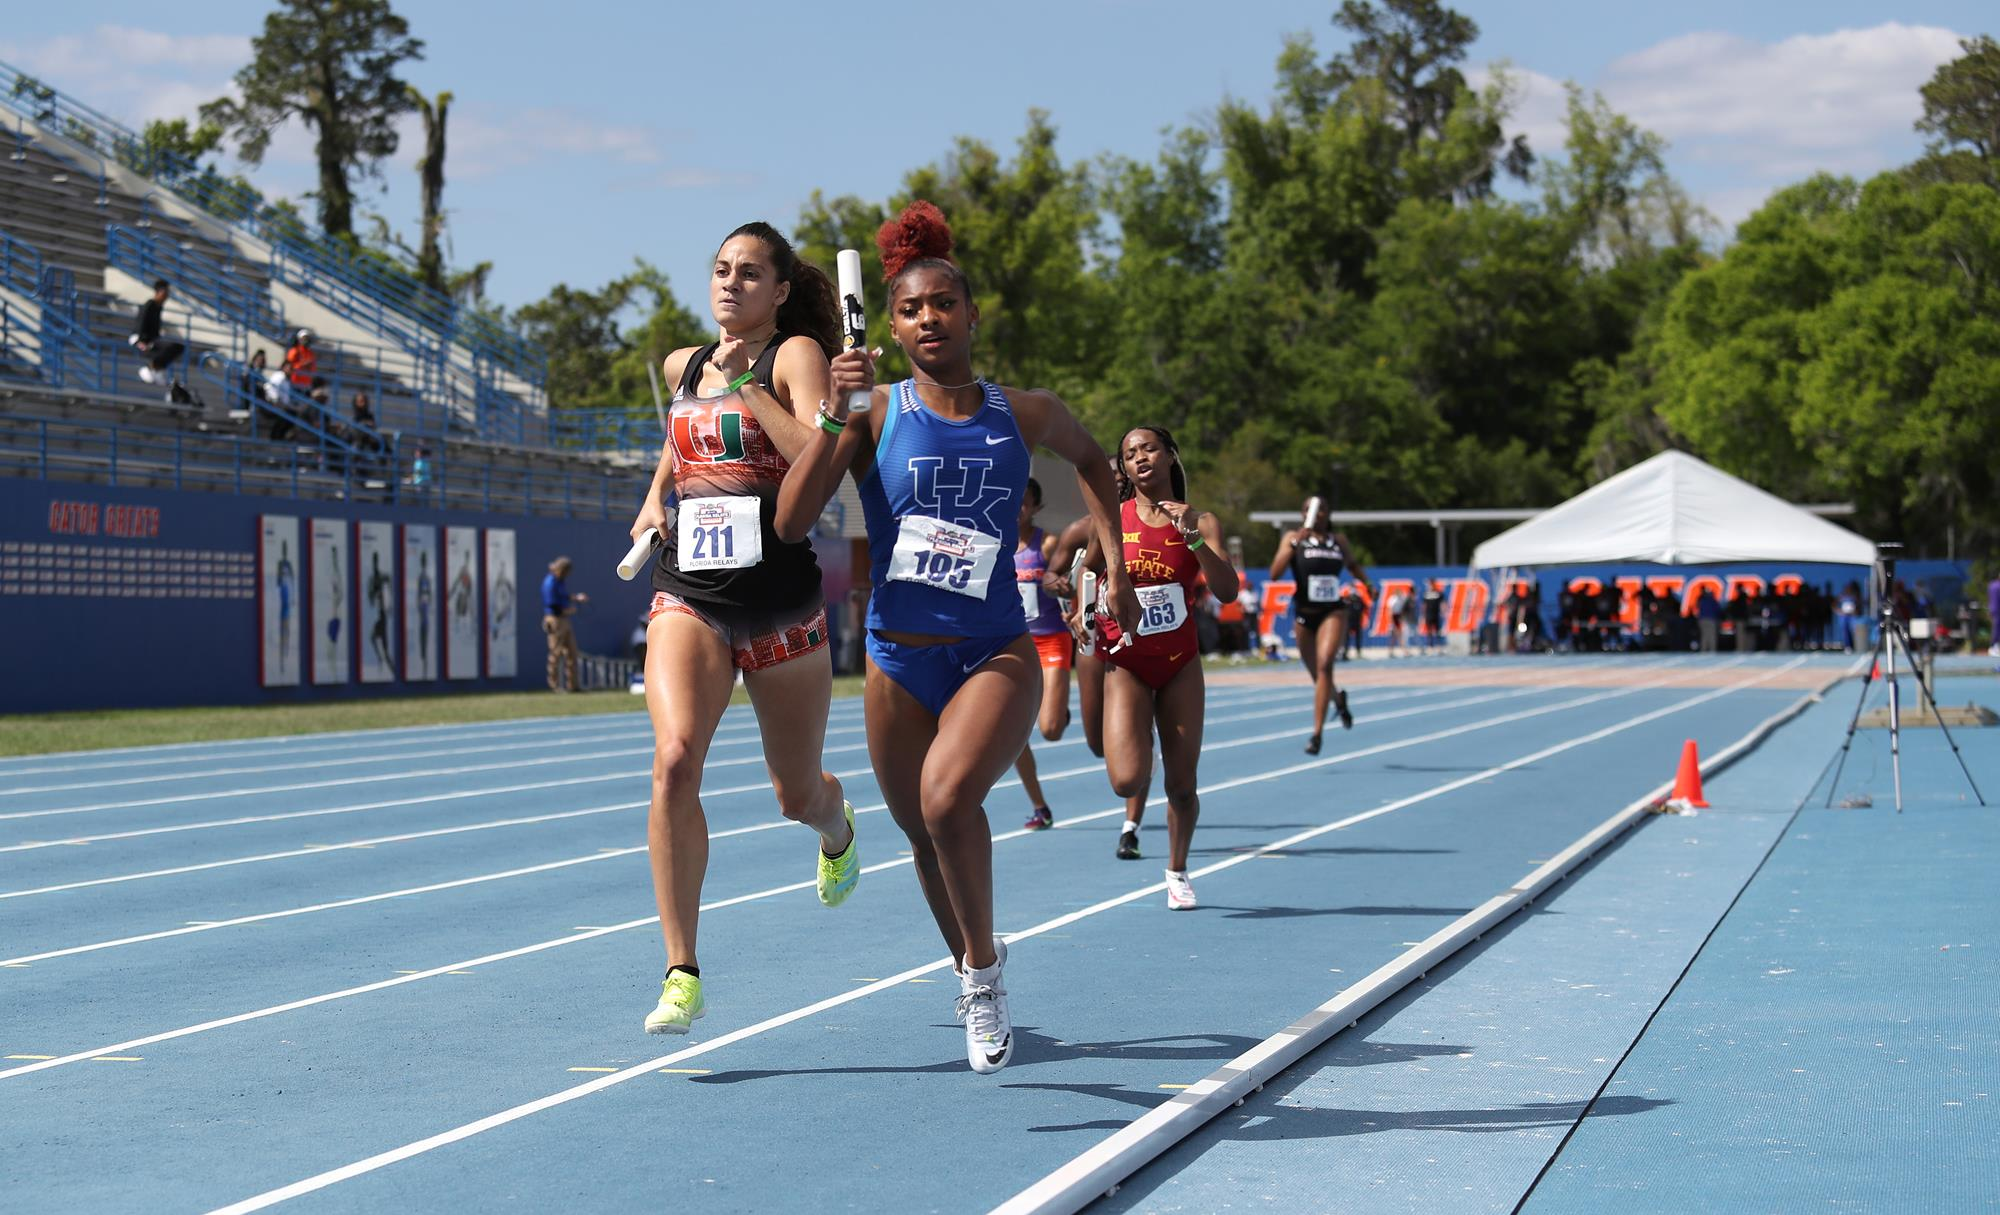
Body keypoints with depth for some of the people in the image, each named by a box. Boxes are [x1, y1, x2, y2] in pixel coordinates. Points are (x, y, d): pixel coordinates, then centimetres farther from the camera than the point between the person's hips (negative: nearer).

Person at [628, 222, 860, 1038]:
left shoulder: (796, 354, -3)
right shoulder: (681, 367, 12)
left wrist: (745, 382, -18)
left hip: (781, 601, -2)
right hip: (688, 595, 3)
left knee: (797, 796, 12)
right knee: (675, 761, -23)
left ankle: (837, 830, 54)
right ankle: (681, 975, -19)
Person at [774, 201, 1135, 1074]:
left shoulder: (1026, 414, 2)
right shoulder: (876, 413, -2)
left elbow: (1090, 460, 25)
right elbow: (790, 523, -13)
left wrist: (1116, 566, 18)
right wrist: (834, 415, -21)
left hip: (996, 656, -2)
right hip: (898, 664, 2)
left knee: (948, 797, -28)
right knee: (927, 839, 13)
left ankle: (984, 966, -5)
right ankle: (972, 971, 41)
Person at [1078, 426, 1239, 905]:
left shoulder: (1200, 522, -3)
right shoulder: (1113, 519, -2)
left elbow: (1227, 591, -16)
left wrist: (1192, 537, -25)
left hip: (1179, 662, 1)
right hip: (1124, 661, -1)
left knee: (1182, 785, 6)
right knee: (1126, 779, -18)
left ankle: (1177, 872, 31)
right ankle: (1135, 812, 21)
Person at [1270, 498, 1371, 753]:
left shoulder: (1339, 541, 8)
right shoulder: (1293, 538, 2)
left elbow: (1354, 564, 27)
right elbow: (1275, 573, -11)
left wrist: (1367, 583, 13)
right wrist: (1294, 543, -20)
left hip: (1333, 612, -1)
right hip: (1304, 615, 1)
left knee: (1324, 665, -22)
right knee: (1317, 674, 13)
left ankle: (1317, 733, -24)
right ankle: (1338, 699, 50)